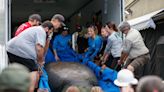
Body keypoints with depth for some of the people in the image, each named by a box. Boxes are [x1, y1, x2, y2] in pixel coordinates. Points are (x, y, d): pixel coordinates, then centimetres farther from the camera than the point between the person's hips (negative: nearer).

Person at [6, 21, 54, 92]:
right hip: (21, 51, -9)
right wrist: (40, 61, -1)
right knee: (33, 71, -1)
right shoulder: (41, 31, -2)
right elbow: (39, 48, -14)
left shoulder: (35, 29, 28)